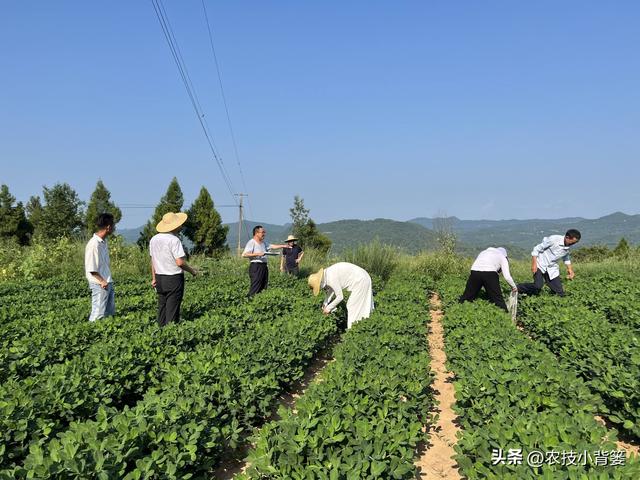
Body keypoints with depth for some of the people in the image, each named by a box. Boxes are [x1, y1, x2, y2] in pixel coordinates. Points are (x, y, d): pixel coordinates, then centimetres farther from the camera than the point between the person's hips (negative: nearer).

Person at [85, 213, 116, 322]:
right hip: (100, 285, -9)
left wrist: (108, 280, 11)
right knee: (98, 315, -4)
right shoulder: (94, 244, -18)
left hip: (108, 283, 9)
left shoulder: (104, 242, 9)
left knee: (110, 313, 15)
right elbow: (91, 269, -19)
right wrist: (102, 281, -16)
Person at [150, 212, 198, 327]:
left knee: (162, 308, 14)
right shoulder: (174, 240, -17)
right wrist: (192, 270, -4)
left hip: (159, 277, 7)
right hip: (174, 278, -7)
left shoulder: (154, 239, 7)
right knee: (172, 310, -1)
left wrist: (154, 278, 21)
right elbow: (180, 262, -19)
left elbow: (153, 260, 14)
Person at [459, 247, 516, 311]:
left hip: (474, 271, 3)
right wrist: (514, 286, 28)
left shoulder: (483, 252, 35)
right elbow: (507, 276, 14)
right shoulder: (502, 257, 23)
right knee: (497, 298, 5)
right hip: (490, 273, -3)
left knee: (468, 296, 11)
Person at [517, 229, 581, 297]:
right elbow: (537, 249, -14)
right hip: (540, 265, -6)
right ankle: (517, 289, -7)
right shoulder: (553, 239, -20)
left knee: (560, 294, -2)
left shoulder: (568, 247, 0)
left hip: (552, 268, 6)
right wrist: (534, 263, -19)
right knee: (537, 286, -29)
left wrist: (570, 269, 15)